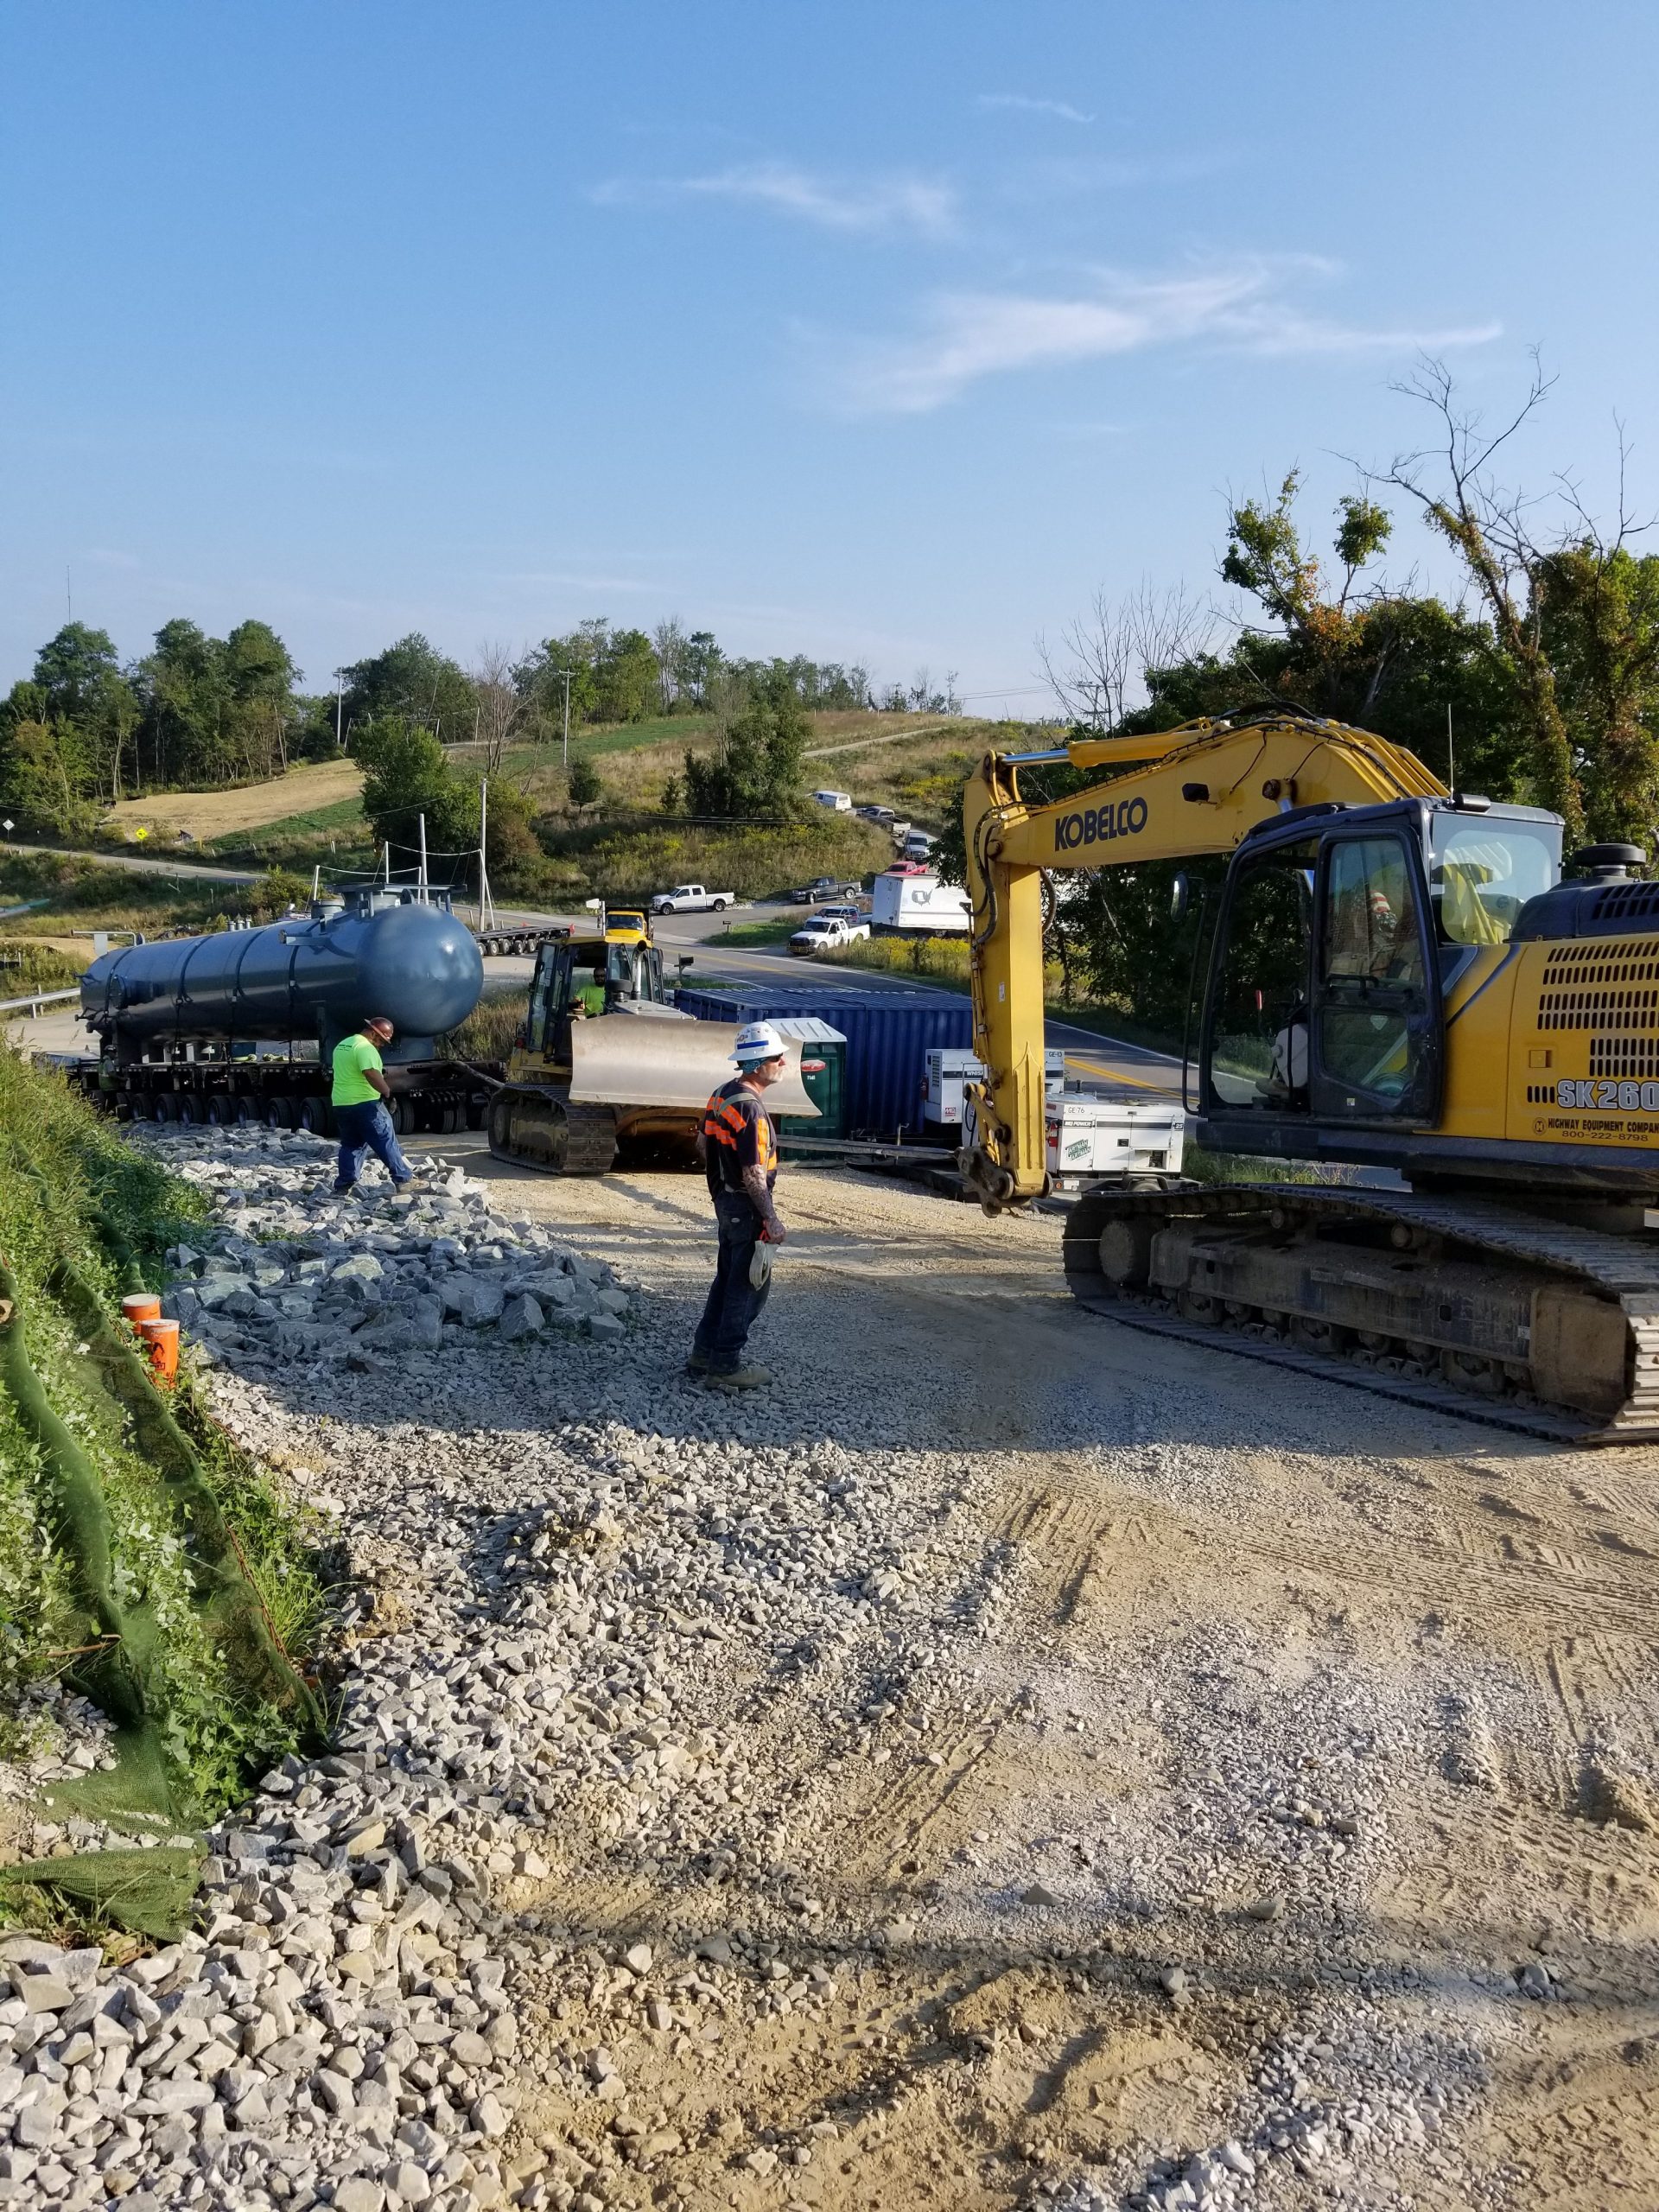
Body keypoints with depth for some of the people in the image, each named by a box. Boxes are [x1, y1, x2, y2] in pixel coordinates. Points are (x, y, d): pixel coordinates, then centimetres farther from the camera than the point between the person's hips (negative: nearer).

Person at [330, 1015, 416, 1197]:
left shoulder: (342, 1045, 17)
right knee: (386, 1141, -2)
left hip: (341, 1104, 8)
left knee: (350, 1145, 15)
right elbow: (371, 1074, -28)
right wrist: (387, 1091, -16)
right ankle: (404, 1179, 1)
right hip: (365, 1104, -8)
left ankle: (343, 1185, 12)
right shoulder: (365, 1048, -14)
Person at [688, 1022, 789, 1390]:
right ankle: (726, 1365, 8)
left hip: (725, 1199, 10)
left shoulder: (722, 1095, 6)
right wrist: (772, 1220, -19)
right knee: (749, 1284, 1)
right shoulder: (750, 1109, -24)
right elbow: (754, 1174, -25)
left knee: (728, 1277, 20)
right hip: (746, 1207, -10)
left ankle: (704, 1352, 29)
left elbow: (703, 1145, 17)